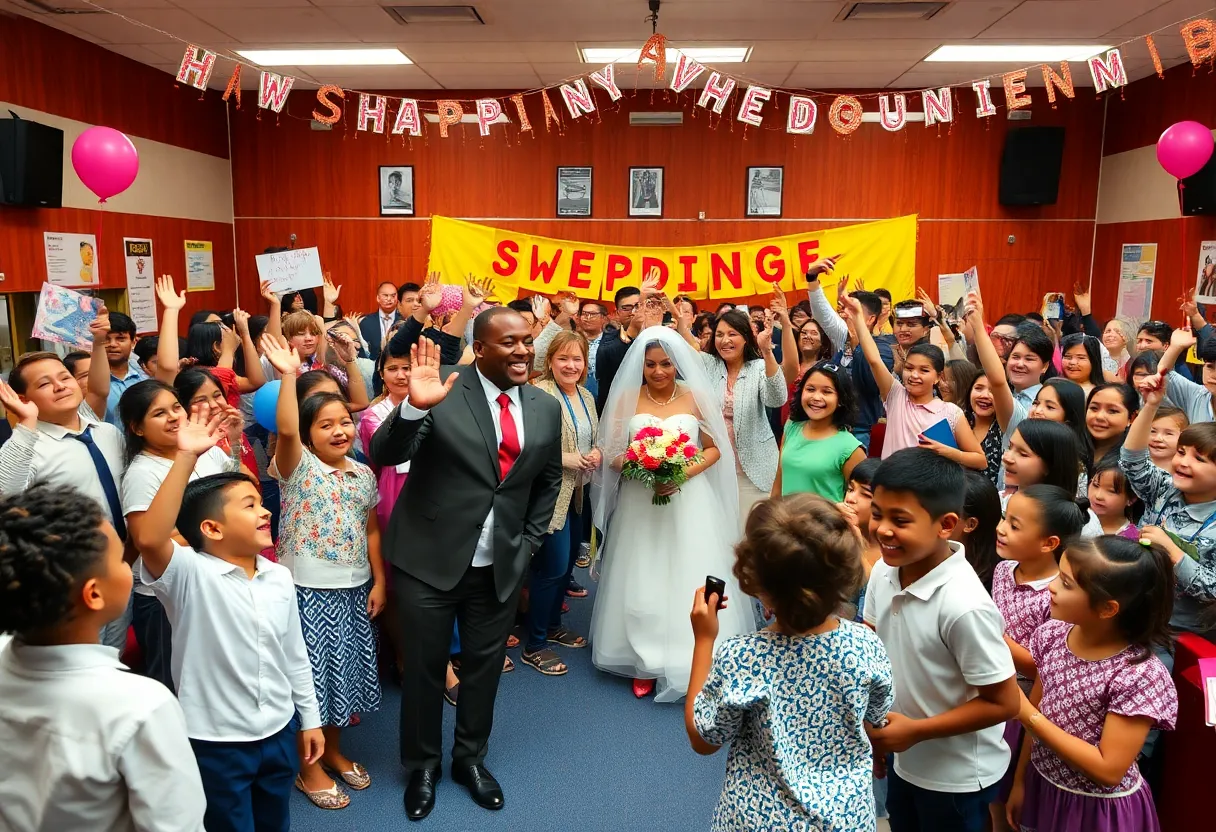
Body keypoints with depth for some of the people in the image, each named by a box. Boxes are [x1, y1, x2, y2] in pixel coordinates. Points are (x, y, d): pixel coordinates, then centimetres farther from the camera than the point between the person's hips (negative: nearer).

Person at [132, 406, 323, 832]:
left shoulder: (279, 578, -2)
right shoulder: (189, 575, -17)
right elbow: (149, 540, -39)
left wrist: (309, 718, 13)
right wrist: (186, 458, -43)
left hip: (279, 732, 5)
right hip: (217, 742, -5)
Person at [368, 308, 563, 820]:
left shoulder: (547, 408, 0)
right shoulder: (442, 394, -15)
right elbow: (382, 455, -21)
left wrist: (527, 546, 8)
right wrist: (414, 407, -39)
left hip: (502, 567, 4)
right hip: (430, 561, -3)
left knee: (484, 668, 18)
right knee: (424, 668, 13)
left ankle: (471, 758, 41)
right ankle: (422, 766, 37)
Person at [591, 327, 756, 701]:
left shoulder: (696, 397, -1)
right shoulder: (627, 398, 0)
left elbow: (715, 449, 2)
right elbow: (611, 452, 0)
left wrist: (683, 473, -15)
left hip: (688, 503, 0)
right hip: (640, 502, 1)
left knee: (688, 580, 3)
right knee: (642, 582, 6)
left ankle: (690, 661, 18)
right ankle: (646, 662, 20)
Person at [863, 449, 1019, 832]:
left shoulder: (963, 605, -32)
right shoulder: (884, 571, -13)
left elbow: (1003, 703, -22)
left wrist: (915, 730, -20)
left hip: (956, 776, -6)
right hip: (902, 759, 6)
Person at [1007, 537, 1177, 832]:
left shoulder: (1139, 675, -26)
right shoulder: (1052, 636, -10)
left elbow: (1108, 770, -24)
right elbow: (1036, 715, 2)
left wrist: (1028, 716, -25)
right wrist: (1020, 781, 8)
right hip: (1041, 787, 5)